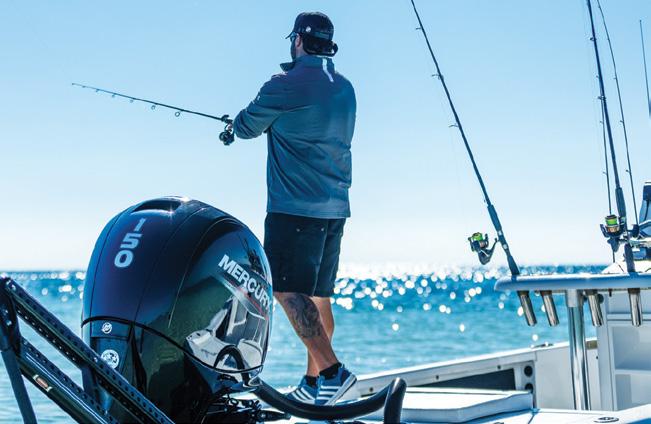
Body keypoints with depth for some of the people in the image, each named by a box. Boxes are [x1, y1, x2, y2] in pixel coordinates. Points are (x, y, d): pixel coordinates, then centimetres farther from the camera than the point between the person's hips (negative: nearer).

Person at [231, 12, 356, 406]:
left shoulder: (285, 86, -8)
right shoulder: (345, 88, 14)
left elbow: (245, 128, 5)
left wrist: (239, 121, 27)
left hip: (295, 207, -8)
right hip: (335, 208, 8)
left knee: (288, 290, -9)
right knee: (318, 295, 9)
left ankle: (332, 371, -18)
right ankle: (314, 383, 11)